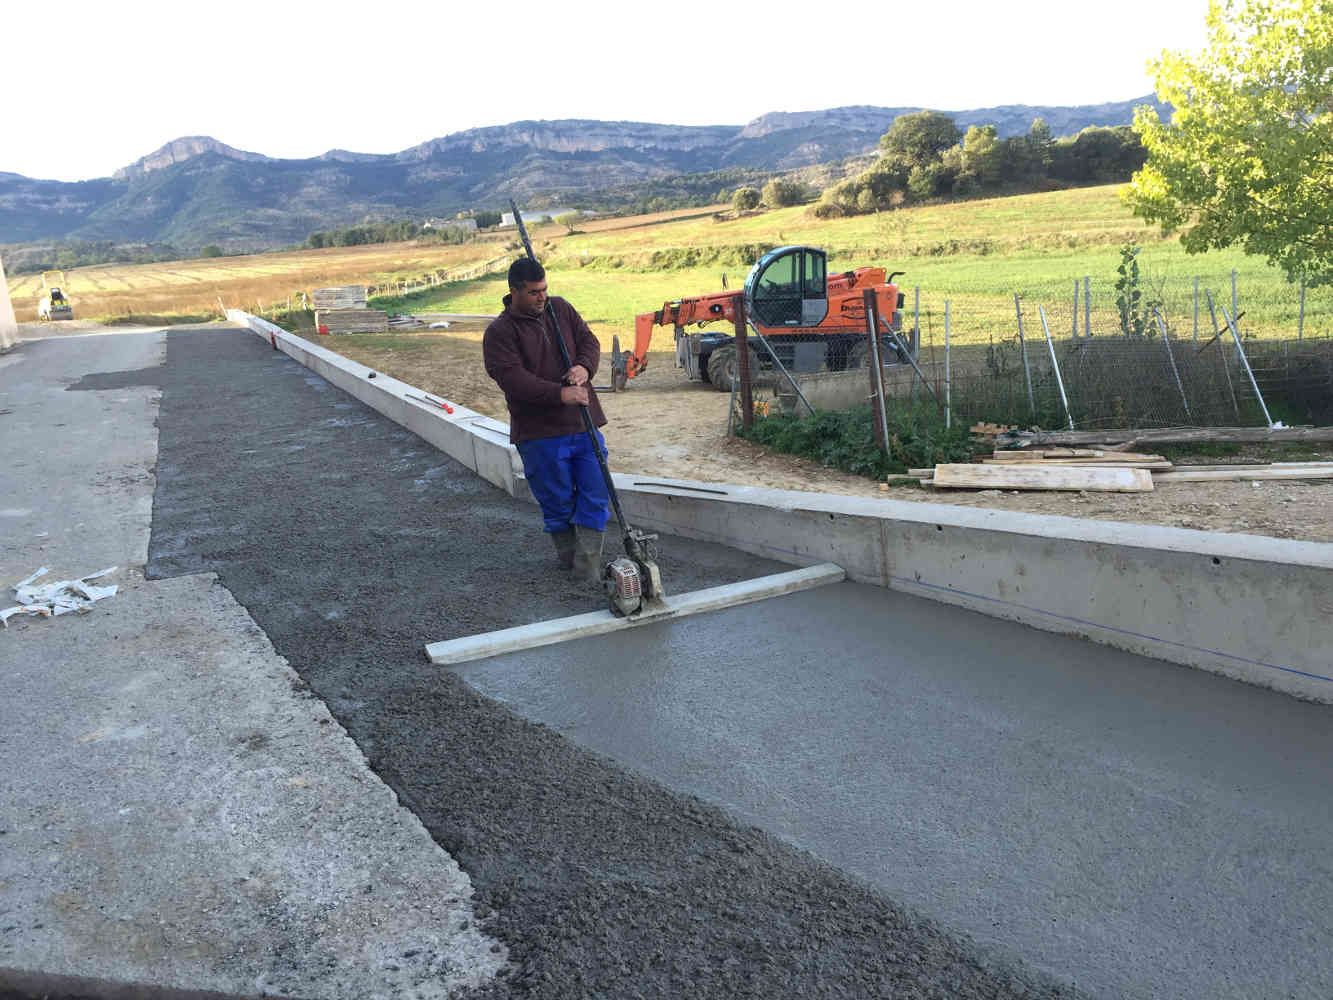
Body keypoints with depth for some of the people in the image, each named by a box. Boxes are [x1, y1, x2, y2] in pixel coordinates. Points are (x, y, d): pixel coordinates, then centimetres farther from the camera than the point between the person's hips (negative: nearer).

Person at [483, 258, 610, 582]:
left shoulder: (560, 308, 9)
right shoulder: (499, 332, -7)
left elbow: (589, 341, 10)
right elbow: (512, 377, -19)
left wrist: (584, 366, -14)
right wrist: (560, 394, -28)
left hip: (583, 422, 4)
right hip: (539, 431, -4)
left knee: (595, 495, 1)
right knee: (558, 501, 6)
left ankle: (588, 565, 9)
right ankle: (567, 555, 28)